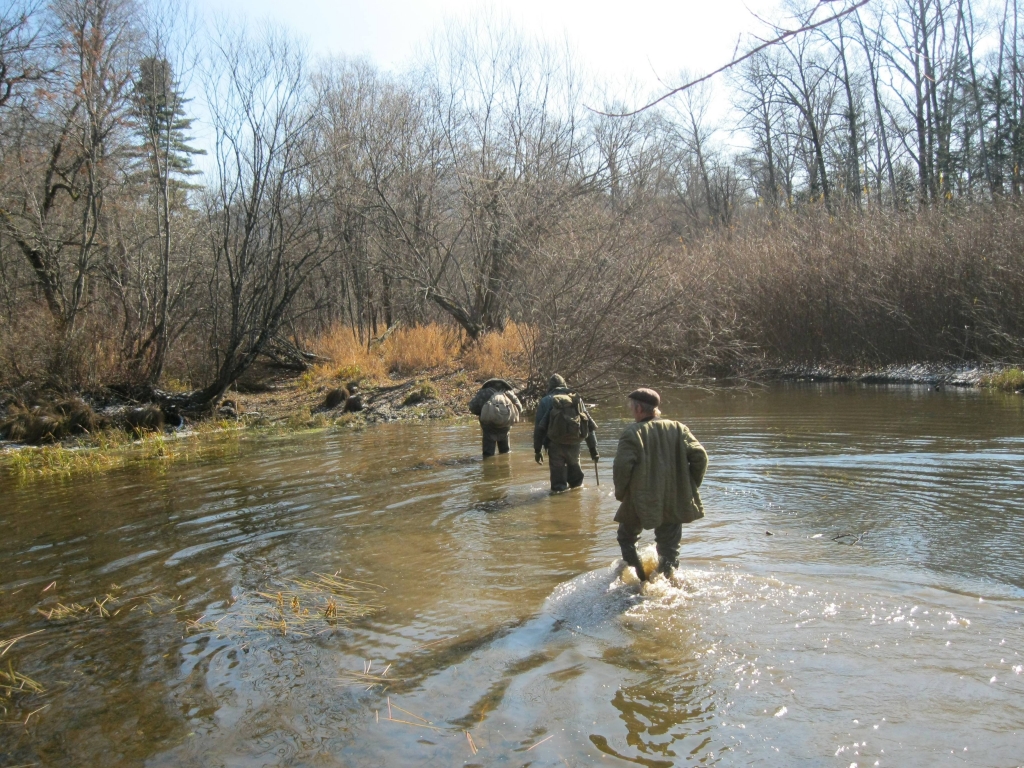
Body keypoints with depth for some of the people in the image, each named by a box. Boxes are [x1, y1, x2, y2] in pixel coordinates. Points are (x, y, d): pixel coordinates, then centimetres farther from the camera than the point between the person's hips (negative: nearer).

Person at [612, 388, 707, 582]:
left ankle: (639, 580, 15)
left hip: (641, 502, -3)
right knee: (669, 549, 16)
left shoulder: (632, 433, -9)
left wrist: (621, 493, -2)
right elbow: (700, 456, -2)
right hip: (675, 503, 3)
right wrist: (690, 488, 7)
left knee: (627, 537, 20)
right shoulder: (678, 429, 4)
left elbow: (621, 466, -18)